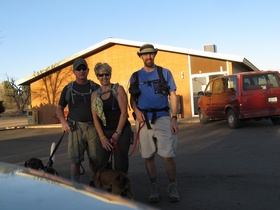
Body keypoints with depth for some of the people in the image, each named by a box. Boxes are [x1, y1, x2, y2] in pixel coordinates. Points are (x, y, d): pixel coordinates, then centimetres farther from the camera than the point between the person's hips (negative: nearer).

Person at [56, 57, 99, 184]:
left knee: (94, 158, 5)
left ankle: (95, 183, 22)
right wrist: (63, 121, -6)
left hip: (93, 127, 1)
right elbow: (59, 108, 13)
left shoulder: (95, 87, 8)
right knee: (75, 160, -1)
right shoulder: (68, 89, 8)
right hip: (75, 127, 0)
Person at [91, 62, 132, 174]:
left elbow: (124, 112, -6)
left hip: (122, 131, -3)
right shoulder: (95, 94, 9)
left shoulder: (118, 89, 0)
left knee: (120, 164, -3)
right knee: (101, 164, -5)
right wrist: (102, 137, -4)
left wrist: (117, 133, -9)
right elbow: (95, 118, 6)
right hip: (104, 132, 3)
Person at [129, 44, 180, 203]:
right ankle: (154, 188, 18)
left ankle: (173, 188, 10)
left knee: (168, 156, -6)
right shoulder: (135, 76, 12)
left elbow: (173, 96, 4)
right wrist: (136, 110, -8)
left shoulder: (165, 73, 7)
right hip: (143, 119, 2)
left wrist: (174, 118, -5)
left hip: (162, 118, -2)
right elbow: (132, 98, 14)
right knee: (148, 157, 6)